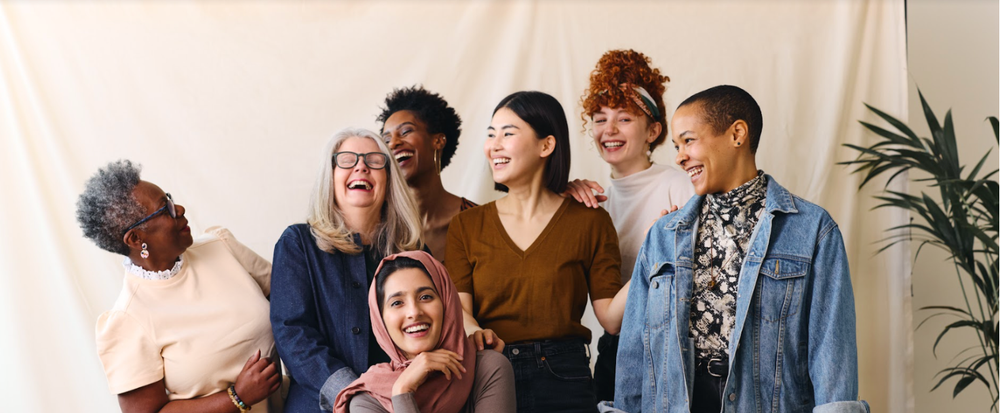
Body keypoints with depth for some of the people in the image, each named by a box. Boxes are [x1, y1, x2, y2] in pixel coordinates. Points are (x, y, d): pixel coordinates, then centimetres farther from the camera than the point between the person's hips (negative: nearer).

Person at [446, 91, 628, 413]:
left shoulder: (590, 222, 2)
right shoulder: (466, 226, 6)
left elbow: (611, 318, -4)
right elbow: (458, 309, -3)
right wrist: (475, 333, -25)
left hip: (563, 379, -1)